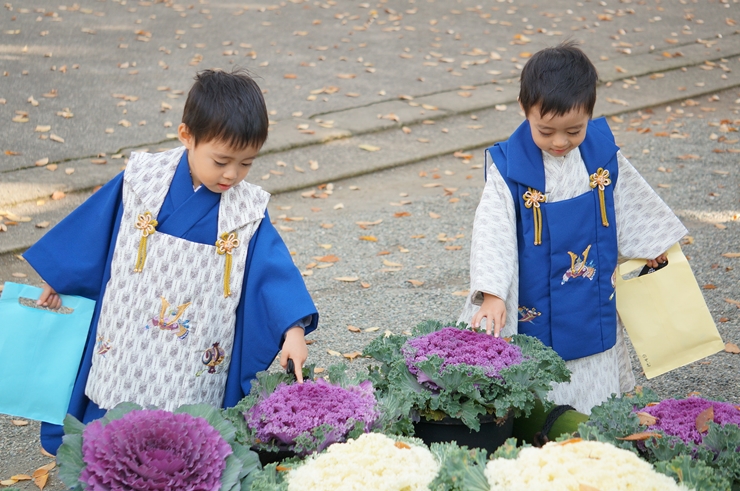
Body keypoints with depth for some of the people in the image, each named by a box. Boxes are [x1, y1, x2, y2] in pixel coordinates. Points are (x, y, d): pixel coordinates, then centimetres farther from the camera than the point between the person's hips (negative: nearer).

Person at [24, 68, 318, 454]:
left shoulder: (247, 212, -5)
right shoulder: (141, 181, -6)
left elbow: (274, 269, -9)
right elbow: (89, 232, 6)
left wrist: (293, 329, -22)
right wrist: (55, 281, 15)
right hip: (122, 360, 1)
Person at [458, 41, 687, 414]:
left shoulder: (602, 153, -5)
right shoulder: (509, 167, -18)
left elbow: (629, 201, 13)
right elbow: (491, 230, -21)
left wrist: (652, 243, 24)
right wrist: (492, 294, -31)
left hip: (594, 300, 4)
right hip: (534, 309, -4)